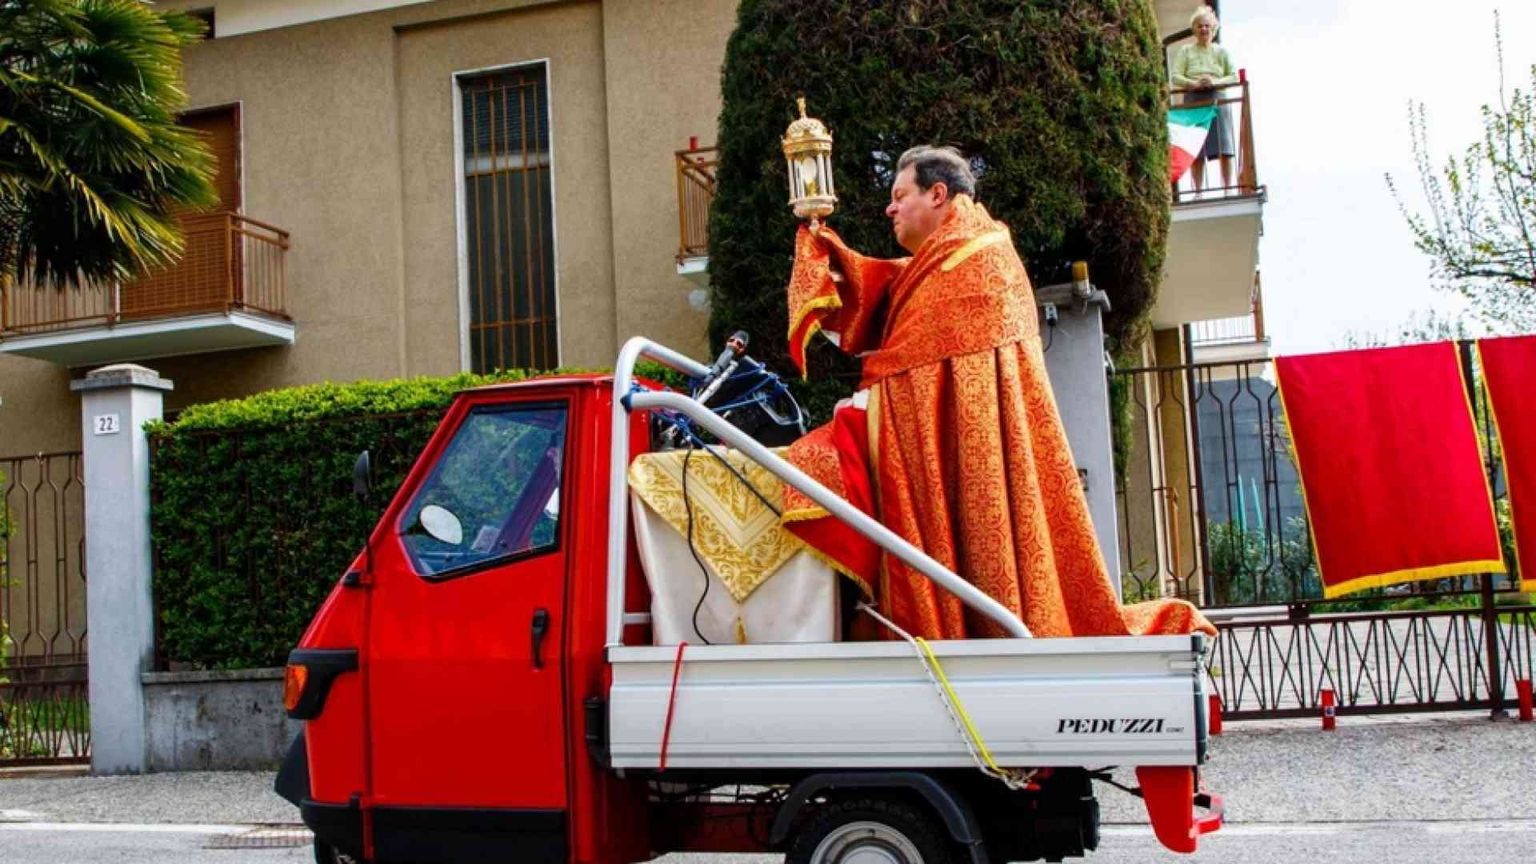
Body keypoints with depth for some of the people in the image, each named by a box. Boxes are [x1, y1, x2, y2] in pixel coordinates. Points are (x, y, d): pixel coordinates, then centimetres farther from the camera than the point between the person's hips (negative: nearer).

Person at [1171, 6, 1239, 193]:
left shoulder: (1221, 51, 14)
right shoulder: (1186, 50, 10)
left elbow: (1234, 77, 8)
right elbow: (1175, 77, 1)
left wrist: (1214, 82, -11)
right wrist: (1194, 83, -16)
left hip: (1217, 101, 1)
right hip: (1193, 103, -1)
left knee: (1225, 150, -5)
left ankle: (1227, 189, 0)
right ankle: (1198, 191, 3)